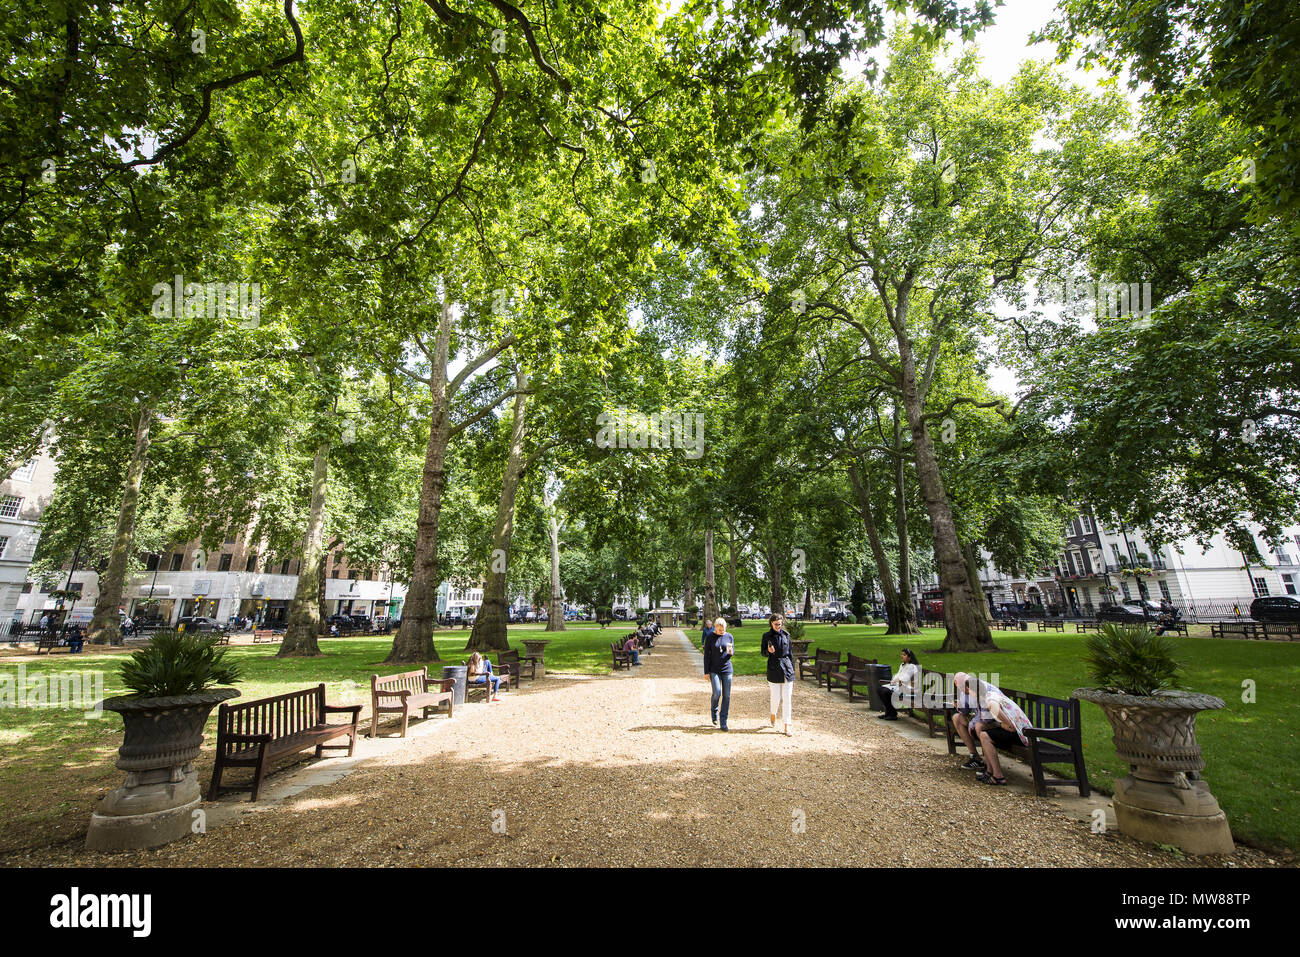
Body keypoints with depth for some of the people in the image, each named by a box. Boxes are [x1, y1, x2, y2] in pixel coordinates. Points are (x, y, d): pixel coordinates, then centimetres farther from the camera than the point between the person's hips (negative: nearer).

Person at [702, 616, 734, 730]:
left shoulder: (729, 636, 2)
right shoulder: (710, 637, -4)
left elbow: (733, 652, 11)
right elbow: (706, 655, -2)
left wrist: (731, 652, -14)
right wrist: (706, 672, -4)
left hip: (727, 669, 2)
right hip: (714, 669, -2)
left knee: (727, 696, 0)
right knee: (717, 692, -14)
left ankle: (723, 722, 10)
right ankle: (714, 711, 18)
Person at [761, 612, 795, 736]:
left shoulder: (786, 635, 5)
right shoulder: (766, 636, 0)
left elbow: (791, 653, 10)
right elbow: (763, 653, 5)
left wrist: (792, 669, 9)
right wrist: (768, 651, -18)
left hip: (787, 669, 1)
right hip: (774, 670, -1)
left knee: (787, 699, 0)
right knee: (775, 697, 4)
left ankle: (787, 726, 8)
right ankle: (773, 714, 35)